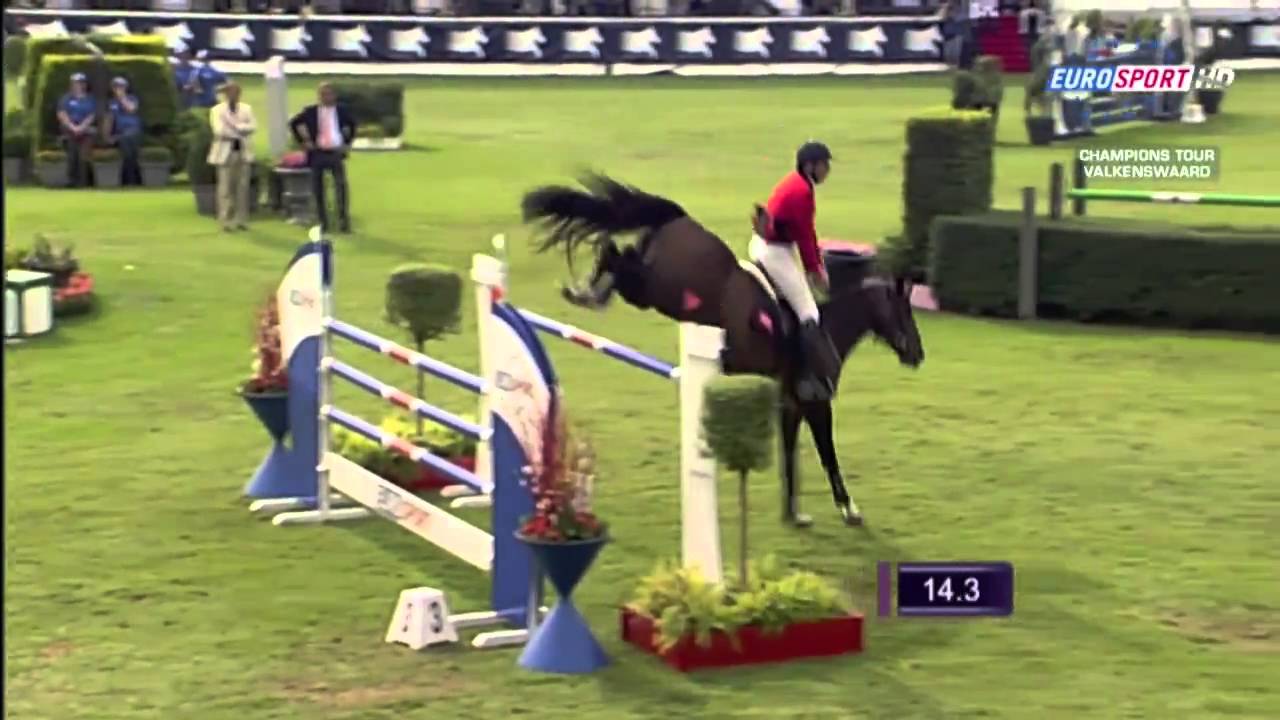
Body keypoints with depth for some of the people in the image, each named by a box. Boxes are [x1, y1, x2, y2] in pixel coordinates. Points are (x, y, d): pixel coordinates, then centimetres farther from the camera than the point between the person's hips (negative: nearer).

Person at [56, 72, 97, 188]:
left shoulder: (90, 99, 10)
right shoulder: (66, 98, 8)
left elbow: (91, 116, 3)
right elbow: (62, 115, 0)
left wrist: (81, 127, -12)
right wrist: (73, 127, -11)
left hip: (85, 131, 0)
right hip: (69, 131, 0)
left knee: (83, 158, -11)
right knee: (72, 157, -8)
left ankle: (82, 182, -12)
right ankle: (71, 181, -6)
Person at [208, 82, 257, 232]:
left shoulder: (247, 109, 11)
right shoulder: (217, 110, 0)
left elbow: (252, 126, -2)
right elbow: (219, 131, -12)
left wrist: (235, 127, -13)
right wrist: (239, 132, -7)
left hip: (244, 152, 3)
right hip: (225, 152, -3)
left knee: (243, 187, 3)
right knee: (226, 188, -4)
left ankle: (241, 220, 8)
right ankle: (225, 221, -2)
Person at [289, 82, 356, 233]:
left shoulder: (341, 111, 4)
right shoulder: (311, 111, 2)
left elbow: (352, 125, 19)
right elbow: (293, 123, 10)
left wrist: (347, 143, 10)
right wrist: (303, 141, 2)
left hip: (336, 153, -1)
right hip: (317, 153, 1)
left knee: (341, 186, -10)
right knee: (317, 189, 4)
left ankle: (343, 220, -6)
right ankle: (323, 222, 13)